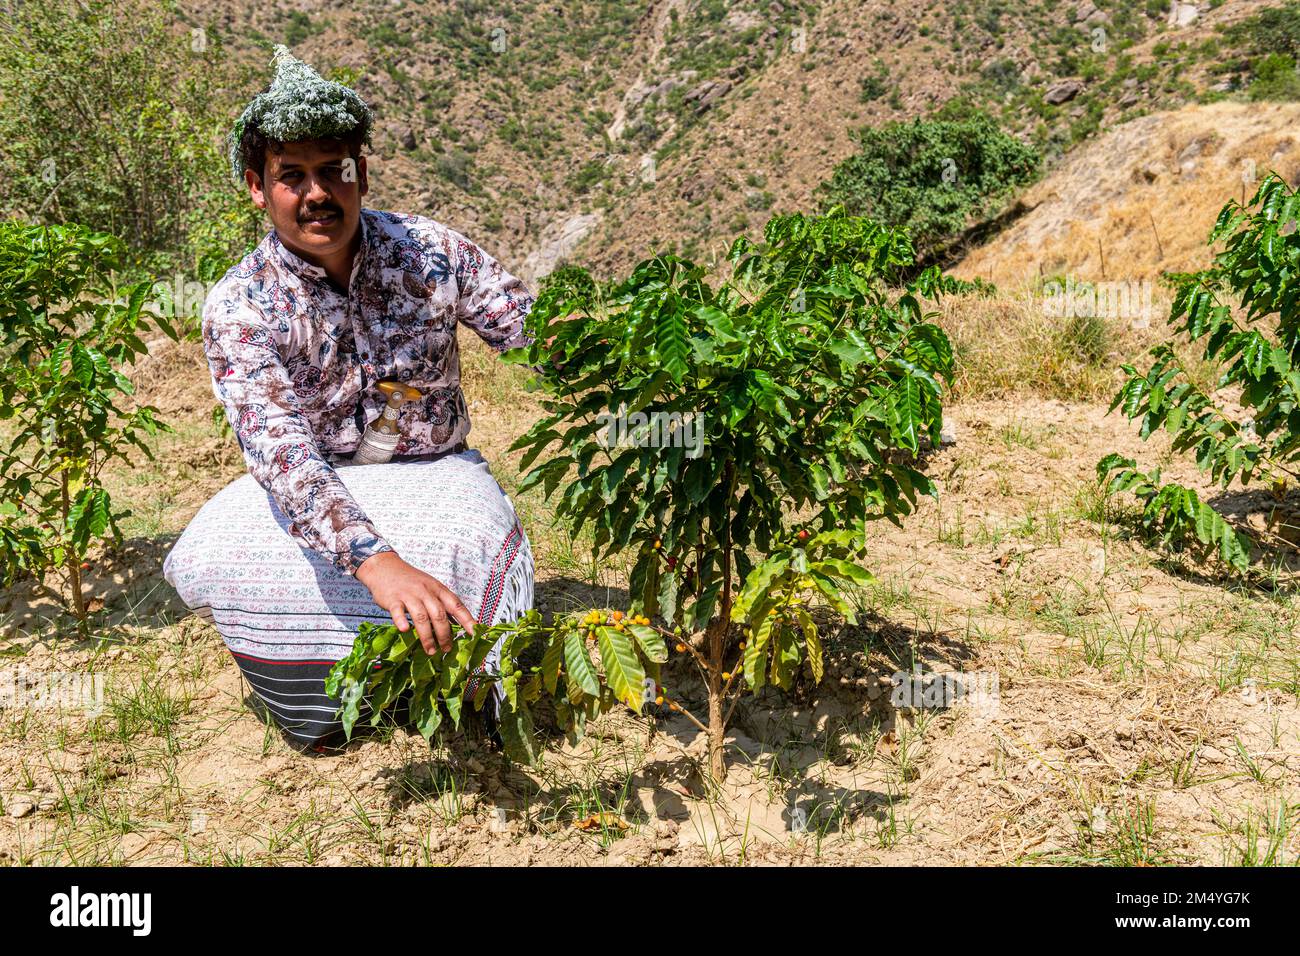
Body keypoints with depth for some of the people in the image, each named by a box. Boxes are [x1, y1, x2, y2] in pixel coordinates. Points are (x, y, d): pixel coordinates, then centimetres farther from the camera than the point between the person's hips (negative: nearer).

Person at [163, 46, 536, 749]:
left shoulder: (430, 251, -10)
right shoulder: (239, 307, -17)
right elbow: (279, 449, -31)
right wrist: (374, 560, -47)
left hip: (432, 468, 0)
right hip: (312, 480, 1)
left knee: (486, 545, -34)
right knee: (203, 564, -26)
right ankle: (317, 697, 3)